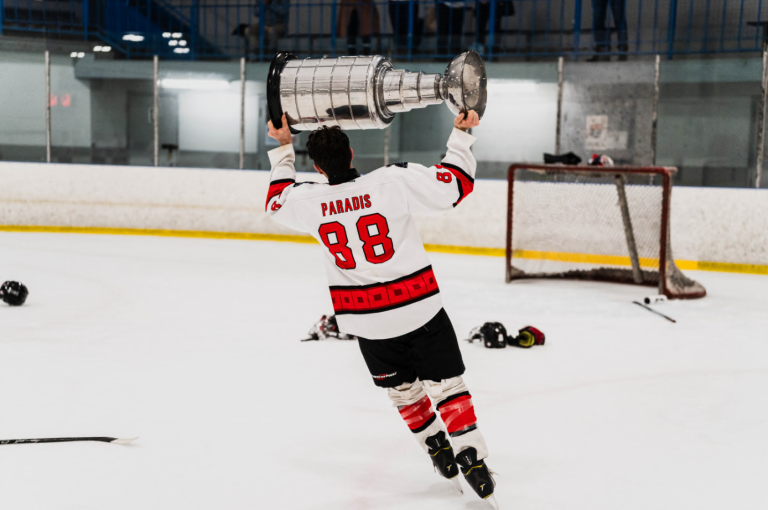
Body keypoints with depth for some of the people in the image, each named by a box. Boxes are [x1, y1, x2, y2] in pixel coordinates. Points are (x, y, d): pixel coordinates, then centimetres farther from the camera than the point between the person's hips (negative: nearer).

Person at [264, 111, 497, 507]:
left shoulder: (309, 201, -8)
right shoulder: (394, 180, -16)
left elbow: (277, 200, 15)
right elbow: (455, 184, -11)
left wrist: (283, 149, 22)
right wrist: (461, 134, 0)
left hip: (366, 320, 2)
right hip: (420, 307, -2)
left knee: (403, 388, 23)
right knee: (446, 384, 8)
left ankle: (440, 454, 31)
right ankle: (472, 461, 4)